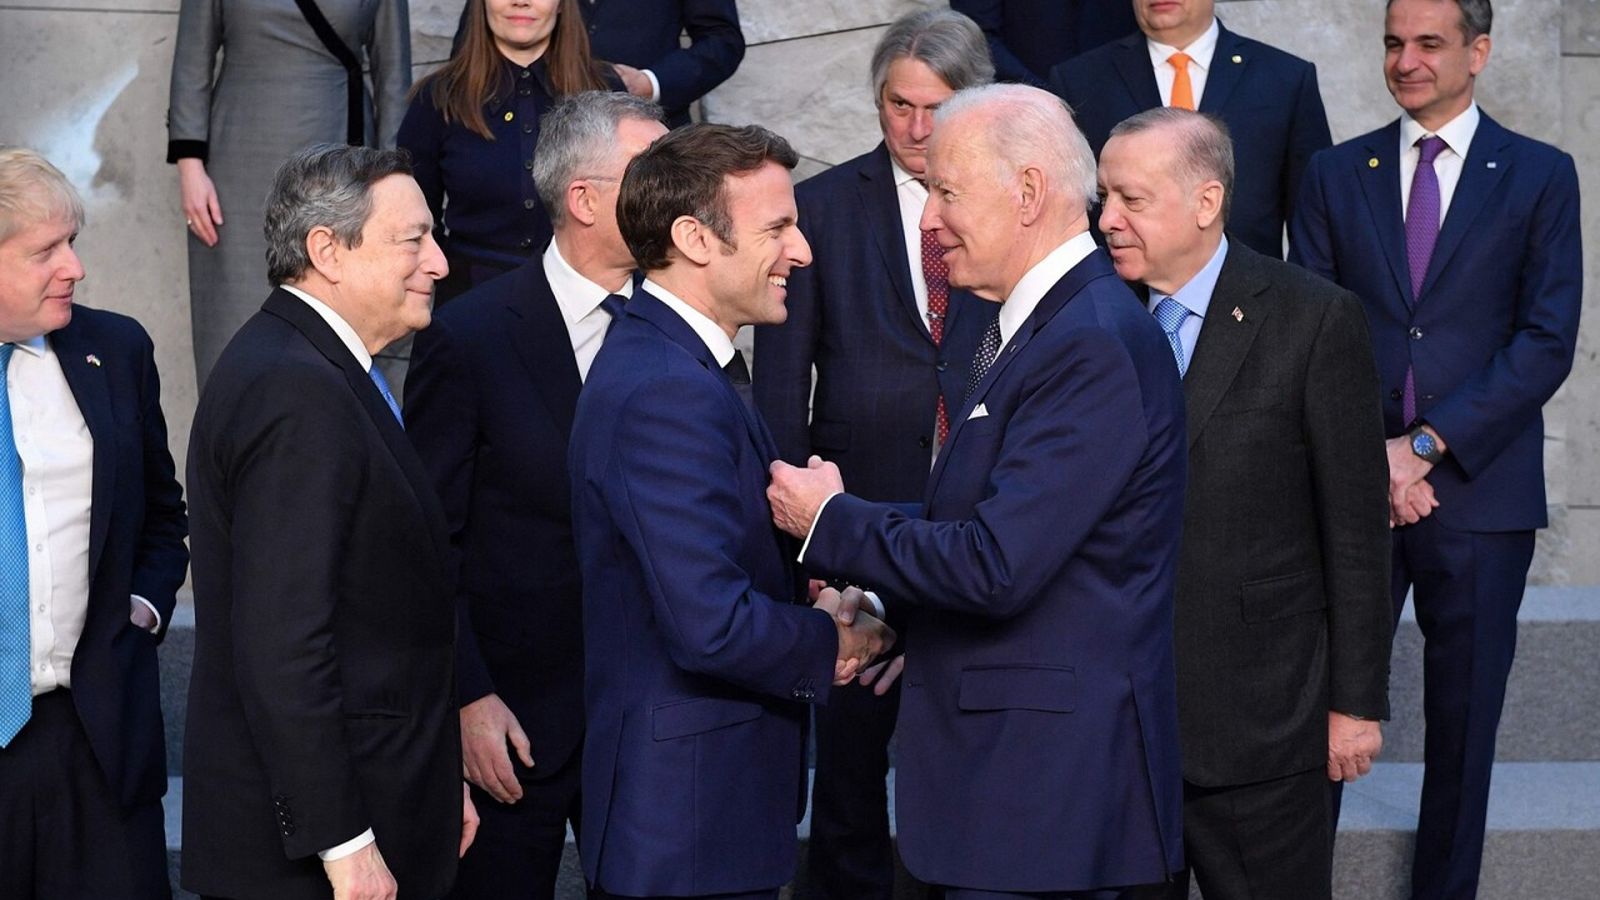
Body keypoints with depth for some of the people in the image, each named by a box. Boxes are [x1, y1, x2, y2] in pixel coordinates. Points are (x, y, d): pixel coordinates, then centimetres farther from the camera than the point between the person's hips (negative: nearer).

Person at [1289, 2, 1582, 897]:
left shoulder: (1540, 176, 4)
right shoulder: (1337, 174, 10)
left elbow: (1548, 341, -4)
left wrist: (1427, 444, -11)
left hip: (1479, 488, -1)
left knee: (1465, 717, 7)